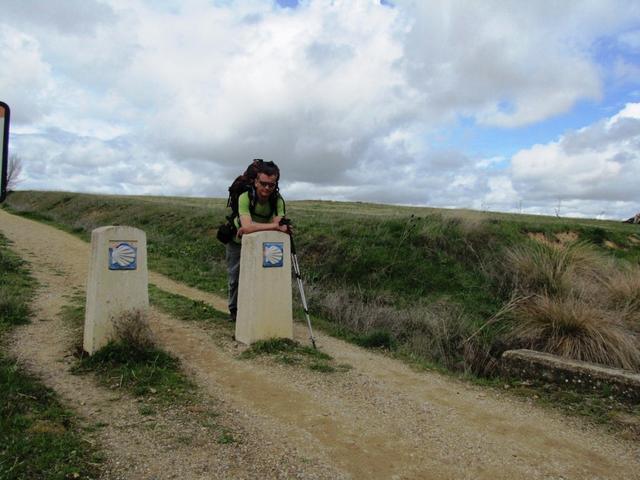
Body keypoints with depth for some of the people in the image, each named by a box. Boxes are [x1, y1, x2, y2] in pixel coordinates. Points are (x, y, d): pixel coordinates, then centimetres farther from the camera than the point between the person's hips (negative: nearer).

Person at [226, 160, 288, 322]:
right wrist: (274, 225, -45)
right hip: (238, 241, -2)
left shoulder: (278, 200, -25)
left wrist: (253, 228, -39)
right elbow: (247, 226, -48)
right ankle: (234, 310, 28)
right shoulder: (245, 197, -35)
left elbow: (281, 227, -34)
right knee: (235, 277, 8)